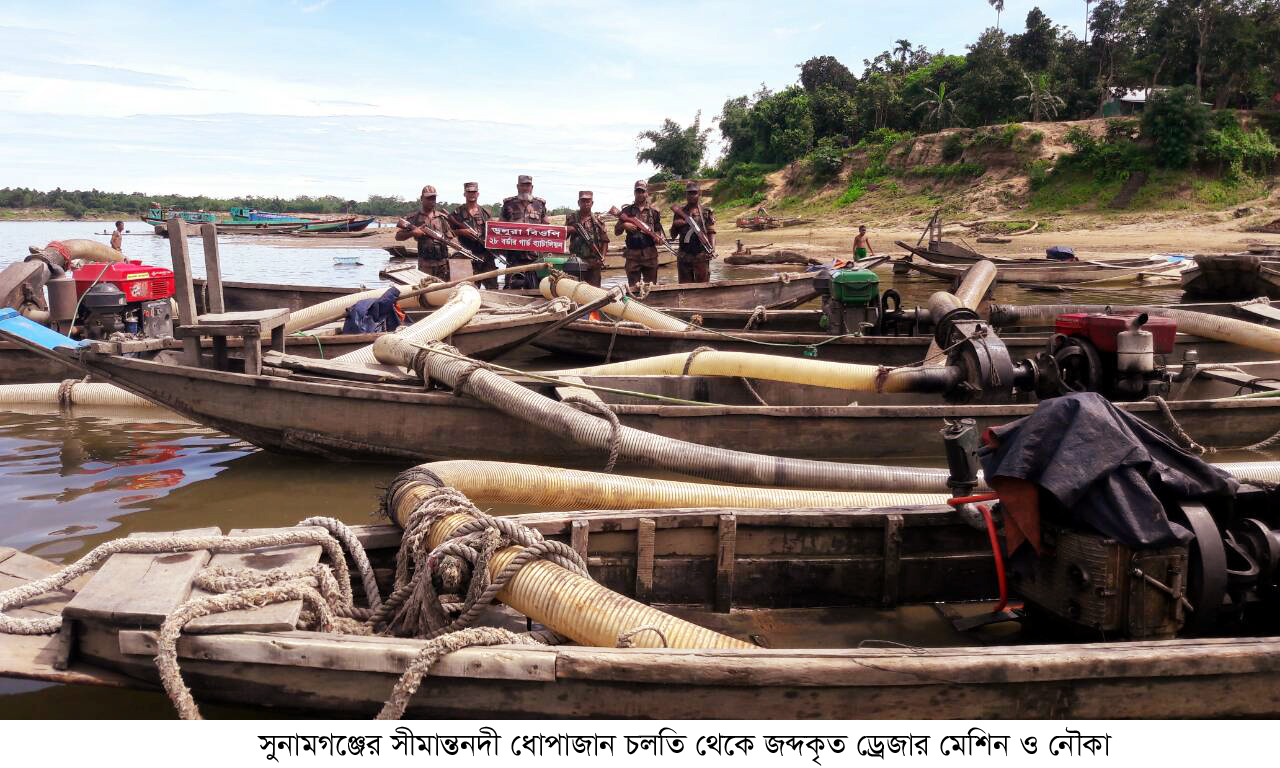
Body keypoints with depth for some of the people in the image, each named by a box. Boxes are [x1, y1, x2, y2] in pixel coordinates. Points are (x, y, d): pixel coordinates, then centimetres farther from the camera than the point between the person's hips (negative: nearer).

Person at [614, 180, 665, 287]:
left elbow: (659, 230, 11)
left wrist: (658, 237, -11)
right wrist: (624, 225, -12)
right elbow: (616, 231, 9)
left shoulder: (654, 211, 10)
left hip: (650, 254, 0)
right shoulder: (627, 210, 8)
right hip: (632, 254, 0)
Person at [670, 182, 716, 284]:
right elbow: (673, 235, 15)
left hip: (701, 255, -2)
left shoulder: (706, 212, 6)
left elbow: (711, 232, 2)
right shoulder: (679, 211, 12)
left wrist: (712, 249, -14)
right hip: (684, 255, 2)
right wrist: (675, 225, -7)